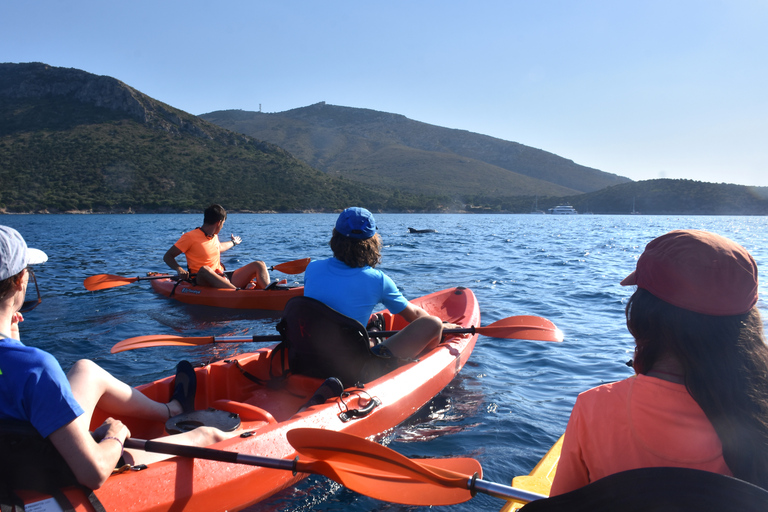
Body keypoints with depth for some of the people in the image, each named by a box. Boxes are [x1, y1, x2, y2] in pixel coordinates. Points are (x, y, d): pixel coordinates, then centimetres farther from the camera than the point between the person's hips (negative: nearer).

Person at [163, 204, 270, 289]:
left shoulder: (214, 236, 18)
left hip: (224, 280, 7)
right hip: (203, 281, -7)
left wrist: (233, 242, 61)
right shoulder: (190, 237, -4)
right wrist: (179, 269, -24)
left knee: (259, 264, -6)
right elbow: (167, 256, -4)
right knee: (204, 270, -42)